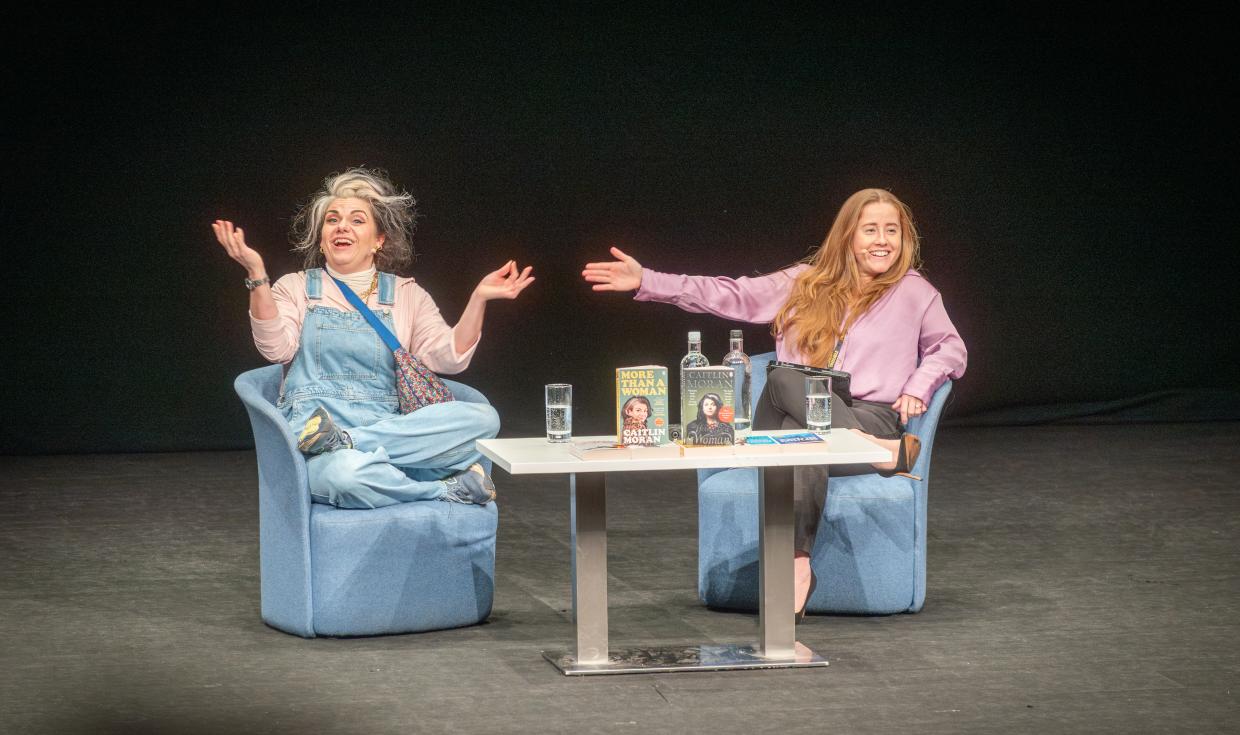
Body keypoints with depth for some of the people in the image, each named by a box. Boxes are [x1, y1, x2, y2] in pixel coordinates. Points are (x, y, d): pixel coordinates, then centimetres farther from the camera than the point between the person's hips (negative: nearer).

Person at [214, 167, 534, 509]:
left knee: (482, 417, -26)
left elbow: (448, 357, 7)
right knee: (347, 472, -42)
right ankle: (449, 488, -21)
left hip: (391, 435, 3)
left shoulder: (407, 295, 19)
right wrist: (257, 276, -15)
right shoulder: (296, 287, 15)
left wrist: (479, 299, -6)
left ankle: (342, 440, -27)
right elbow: (277, 347, -4)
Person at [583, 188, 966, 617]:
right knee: (784, 380, -37)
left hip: (871, 417, -2)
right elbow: (731, 296, 15)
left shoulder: (913, 292, 13)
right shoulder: (806, 284, 18)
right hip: (799, 417, 2)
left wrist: (917, 388, -1)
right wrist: (646, 282, 8)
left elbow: (950, 349, 20)